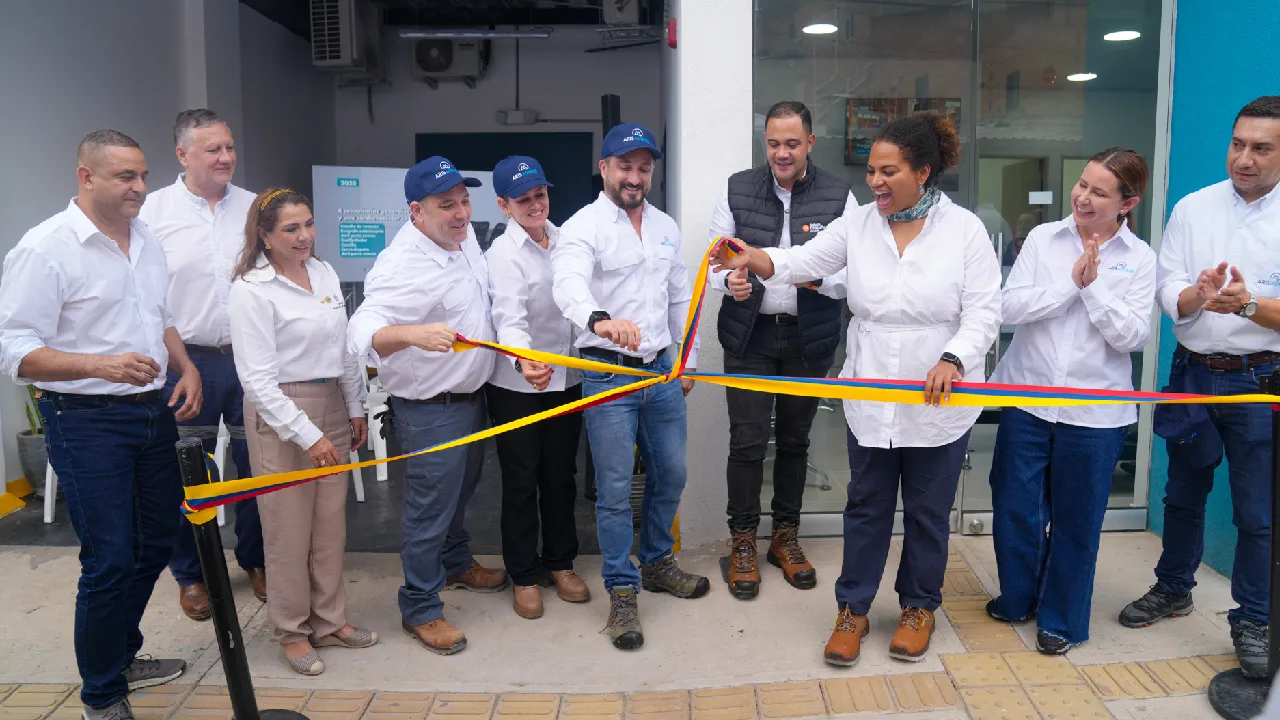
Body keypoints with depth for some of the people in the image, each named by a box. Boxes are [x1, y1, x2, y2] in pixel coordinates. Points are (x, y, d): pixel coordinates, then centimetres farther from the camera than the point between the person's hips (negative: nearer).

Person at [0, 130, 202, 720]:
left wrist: (186, 366, 6)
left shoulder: (145, 239, 10)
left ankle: (122, 656, 36)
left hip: (153, 410, 8)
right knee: (109, 560, -4)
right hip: (87, 422, -7)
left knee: (156, 542, 16)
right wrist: (101, 365, -30)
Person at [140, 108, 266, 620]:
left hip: (251, 358, 2)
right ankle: (190, 574, 26)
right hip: (188, 362, -2)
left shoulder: (254, 208, 5)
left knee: (257, 467, 10)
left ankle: (256, 561, 29)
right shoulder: (156, 210, -3)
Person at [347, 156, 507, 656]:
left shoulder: (464, 235, 2)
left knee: (460, 491, 26)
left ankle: (456, 564, 48)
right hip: (429, 409, -9)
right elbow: (364, 330, -38)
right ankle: (420, 610, 18)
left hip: (470, 394, 9)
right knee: (430, 507, 1)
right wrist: (414, 333, -57)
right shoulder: (402, 265, -27)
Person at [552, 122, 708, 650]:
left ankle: (656, 563, 38)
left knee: (671, 476, 16)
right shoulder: (583, 226, -10)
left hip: (662, 370, 6)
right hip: (608, 373, -6)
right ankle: (623, 592, 15)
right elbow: (569, 284, -30)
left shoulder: (666, 227, 11)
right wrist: (599, 319, -51)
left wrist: (688, 362, 16)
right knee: (614, 489, 1)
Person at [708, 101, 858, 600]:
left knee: (795, 440, 13)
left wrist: (820, 277, -26)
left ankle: (785, 537, 31)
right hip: (749, 335, 0)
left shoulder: (838, 197, -2)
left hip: (809, 338, 1)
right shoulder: (737, 189, 1)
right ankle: (742, 542, 18)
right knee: (747, 442, 0)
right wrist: (729, 281, -20)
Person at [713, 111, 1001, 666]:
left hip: (940, 403, -2)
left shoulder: (964, 229, -6)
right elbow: (804, 261, -7)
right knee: (866, 506, 13)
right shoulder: (858, 225, 1)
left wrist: (952, 360, -27)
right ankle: (853, 609, 27)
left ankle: (919, 606, 34)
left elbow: (983, 312, -10)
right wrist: (756, 259, -27)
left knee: (928, 510, 13)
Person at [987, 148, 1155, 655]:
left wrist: (1093, 286, -16)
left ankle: (1062, 618, 28)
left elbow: (1133, 336, -10)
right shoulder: (1044, 238, 1)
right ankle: (1017, 598, 33)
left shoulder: (1138, 258, -2)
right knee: (1015, 509, 10)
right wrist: (1071, 283, -15)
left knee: (1077, 519, 10)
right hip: (1027, 399, 1)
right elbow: (1011, 306, -8)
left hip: (1094, 413, -1)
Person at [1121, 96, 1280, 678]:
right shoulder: (1193, 208, 2)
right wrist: (1196, 295, -26)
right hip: (1193, 371, 3)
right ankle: (1173, 589, 36)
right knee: (1183, 492, 17)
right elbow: (1167, 290, -5)